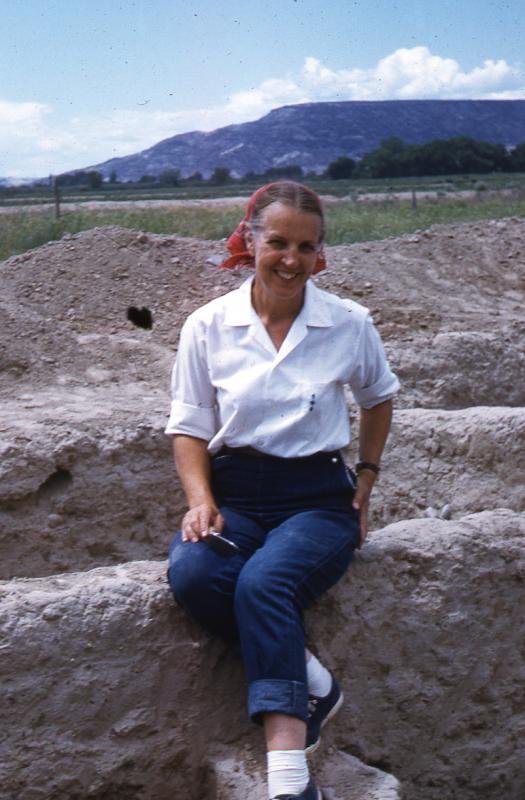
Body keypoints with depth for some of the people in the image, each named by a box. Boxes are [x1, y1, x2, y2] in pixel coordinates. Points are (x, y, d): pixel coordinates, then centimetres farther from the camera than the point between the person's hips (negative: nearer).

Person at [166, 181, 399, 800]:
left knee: (263, 583, -34)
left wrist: (366, 481, 16)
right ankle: (311, 680, -16)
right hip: (234, 490, 2)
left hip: (317, 495, -2)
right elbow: (189, 426, 6)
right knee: (191, 575, -32)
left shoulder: (349, 324, 2)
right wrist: (200, 500, -10)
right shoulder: (208, 326, 2)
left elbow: (378, 398, 22)